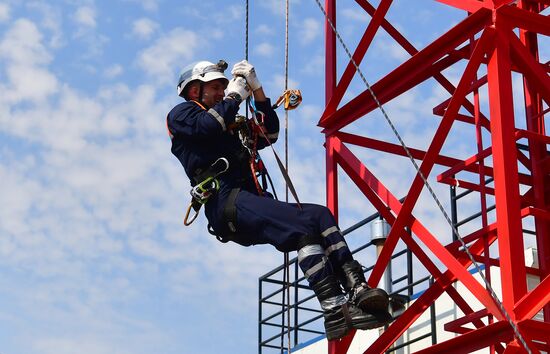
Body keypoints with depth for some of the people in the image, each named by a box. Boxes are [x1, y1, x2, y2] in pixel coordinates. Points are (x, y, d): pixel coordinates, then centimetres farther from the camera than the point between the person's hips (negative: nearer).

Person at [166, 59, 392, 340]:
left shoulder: (232, 126, 37)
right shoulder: (181, 114, 14)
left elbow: (269, 133, 31)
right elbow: (208, 126, -8)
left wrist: (256, 90, 24)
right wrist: (235, 96, 6)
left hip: (251, 204, 8)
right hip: (226, 203, -8)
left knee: (321, 215, -15)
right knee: (304, 225, -26)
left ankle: (357, 289, -31)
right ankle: (336, 311, -37)